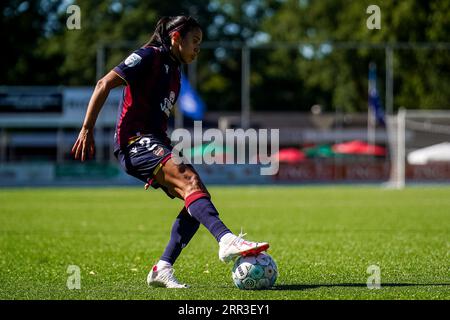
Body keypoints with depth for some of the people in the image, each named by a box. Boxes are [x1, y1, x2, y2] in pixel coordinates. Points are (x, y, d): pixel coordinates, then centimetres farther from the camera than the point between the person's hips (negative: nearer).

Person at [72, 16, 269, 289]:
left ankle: (163, 269, -6)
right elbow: (105, 84, -10)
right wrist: (87, 130, -16)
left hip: (156, 143, 9)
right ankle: (227, 240, -49)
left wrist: (158, 170, 31)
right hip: (135, 141, -9)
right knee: (190, 180, -30)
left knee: (197, 200, -5)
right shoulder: (149, 57, -3)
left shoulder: (174, 72, 23)